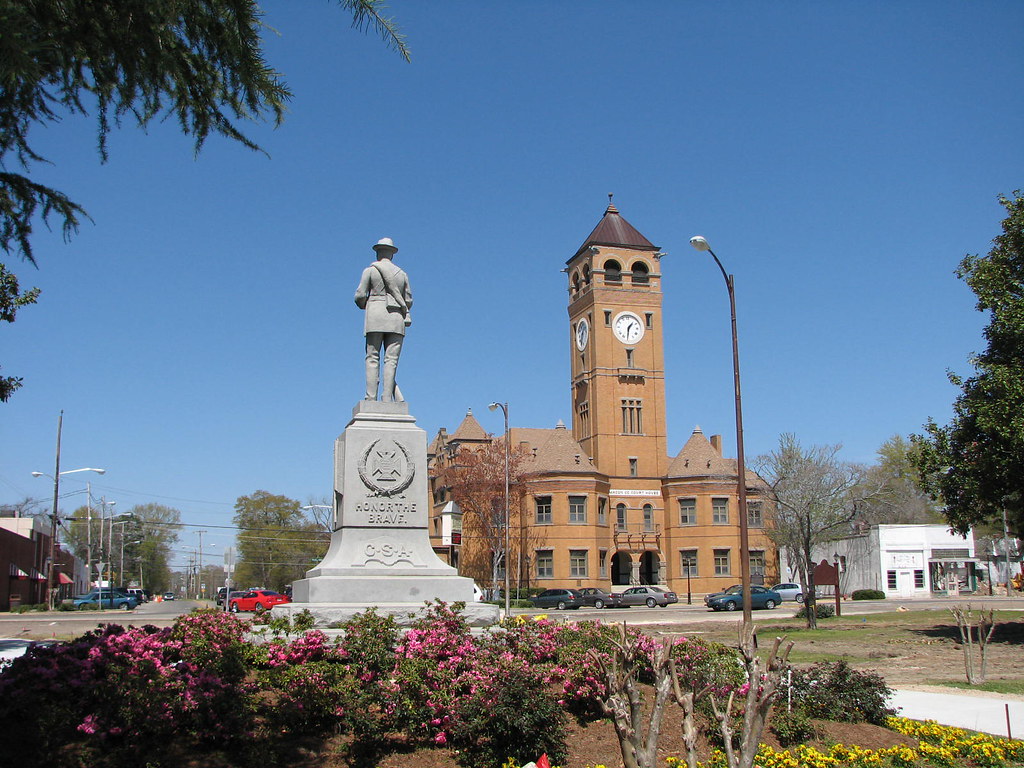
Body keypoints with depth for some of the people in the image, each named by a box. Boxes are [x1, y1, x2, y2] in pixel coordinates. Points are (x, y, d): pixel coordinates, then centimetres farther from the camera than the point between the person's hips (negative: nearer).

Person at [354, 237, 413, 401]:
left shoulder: (370, 270, 5)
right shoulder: (402, 274, 15)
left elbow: (360, 296, -1)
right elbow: (409, 302, 13)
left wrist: (364, 305, 21)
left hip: (375, 318, -2)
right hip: (397, 320, 2)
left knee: (372, 358, -3)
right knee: (391, 360, -2)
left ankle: (371, 398, -14)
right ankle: (387, 399, -13)